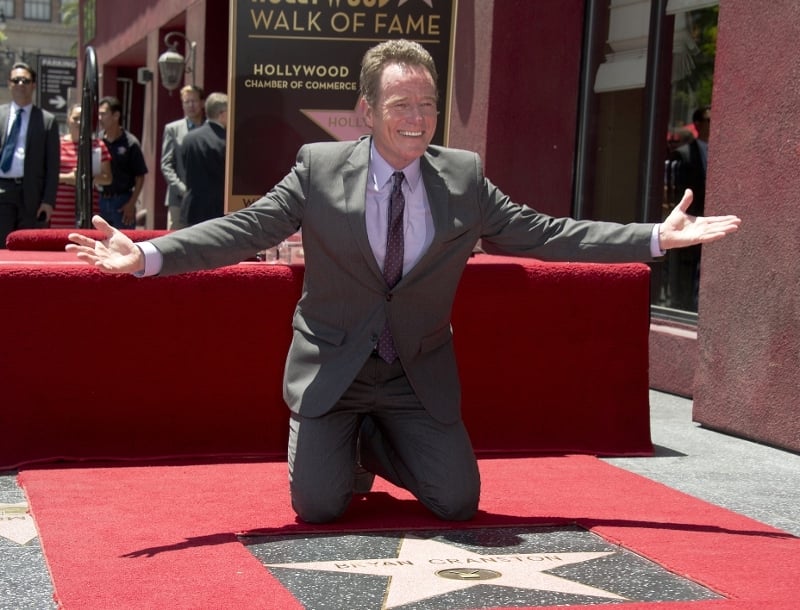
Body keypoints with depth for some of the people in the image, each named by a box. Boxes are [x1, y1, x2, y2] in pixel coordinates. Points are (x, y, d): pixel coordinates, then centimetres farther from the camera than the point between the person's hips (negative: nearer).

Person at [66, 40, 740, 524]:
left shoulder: (464, 176, -5)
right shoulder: (319, 168, -10)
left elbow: (541, 233, -3)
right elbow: (243, 231, -12)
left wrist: (657, 237, -8)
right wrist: (145, 255, -25)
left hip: (419, 373, 2)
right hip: (331, 367, -2)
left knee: (458, 501, -5)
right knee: (318, 505, -12)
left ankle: (378, 444, 27)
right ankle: (348, 447, 25)